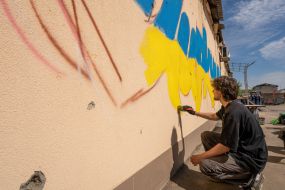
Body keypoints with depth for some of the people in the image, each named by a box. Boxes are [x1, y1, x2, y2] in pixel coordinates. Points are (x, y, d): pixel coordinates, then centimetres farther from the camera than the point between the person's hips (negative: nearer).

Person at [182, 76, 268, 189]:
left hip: (251, 158, -9)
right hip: (239, 147, 9)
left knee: (205, 165, -22)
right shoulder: (227, 107, 2)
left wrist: (200, 157, -17)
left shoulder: (234, 112, -29)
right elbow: (215, 116, 26)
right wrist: (195, 113, 22)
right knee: (206, 135, 8)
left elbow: (225, 146, -27)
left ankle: (250, 178, -3)